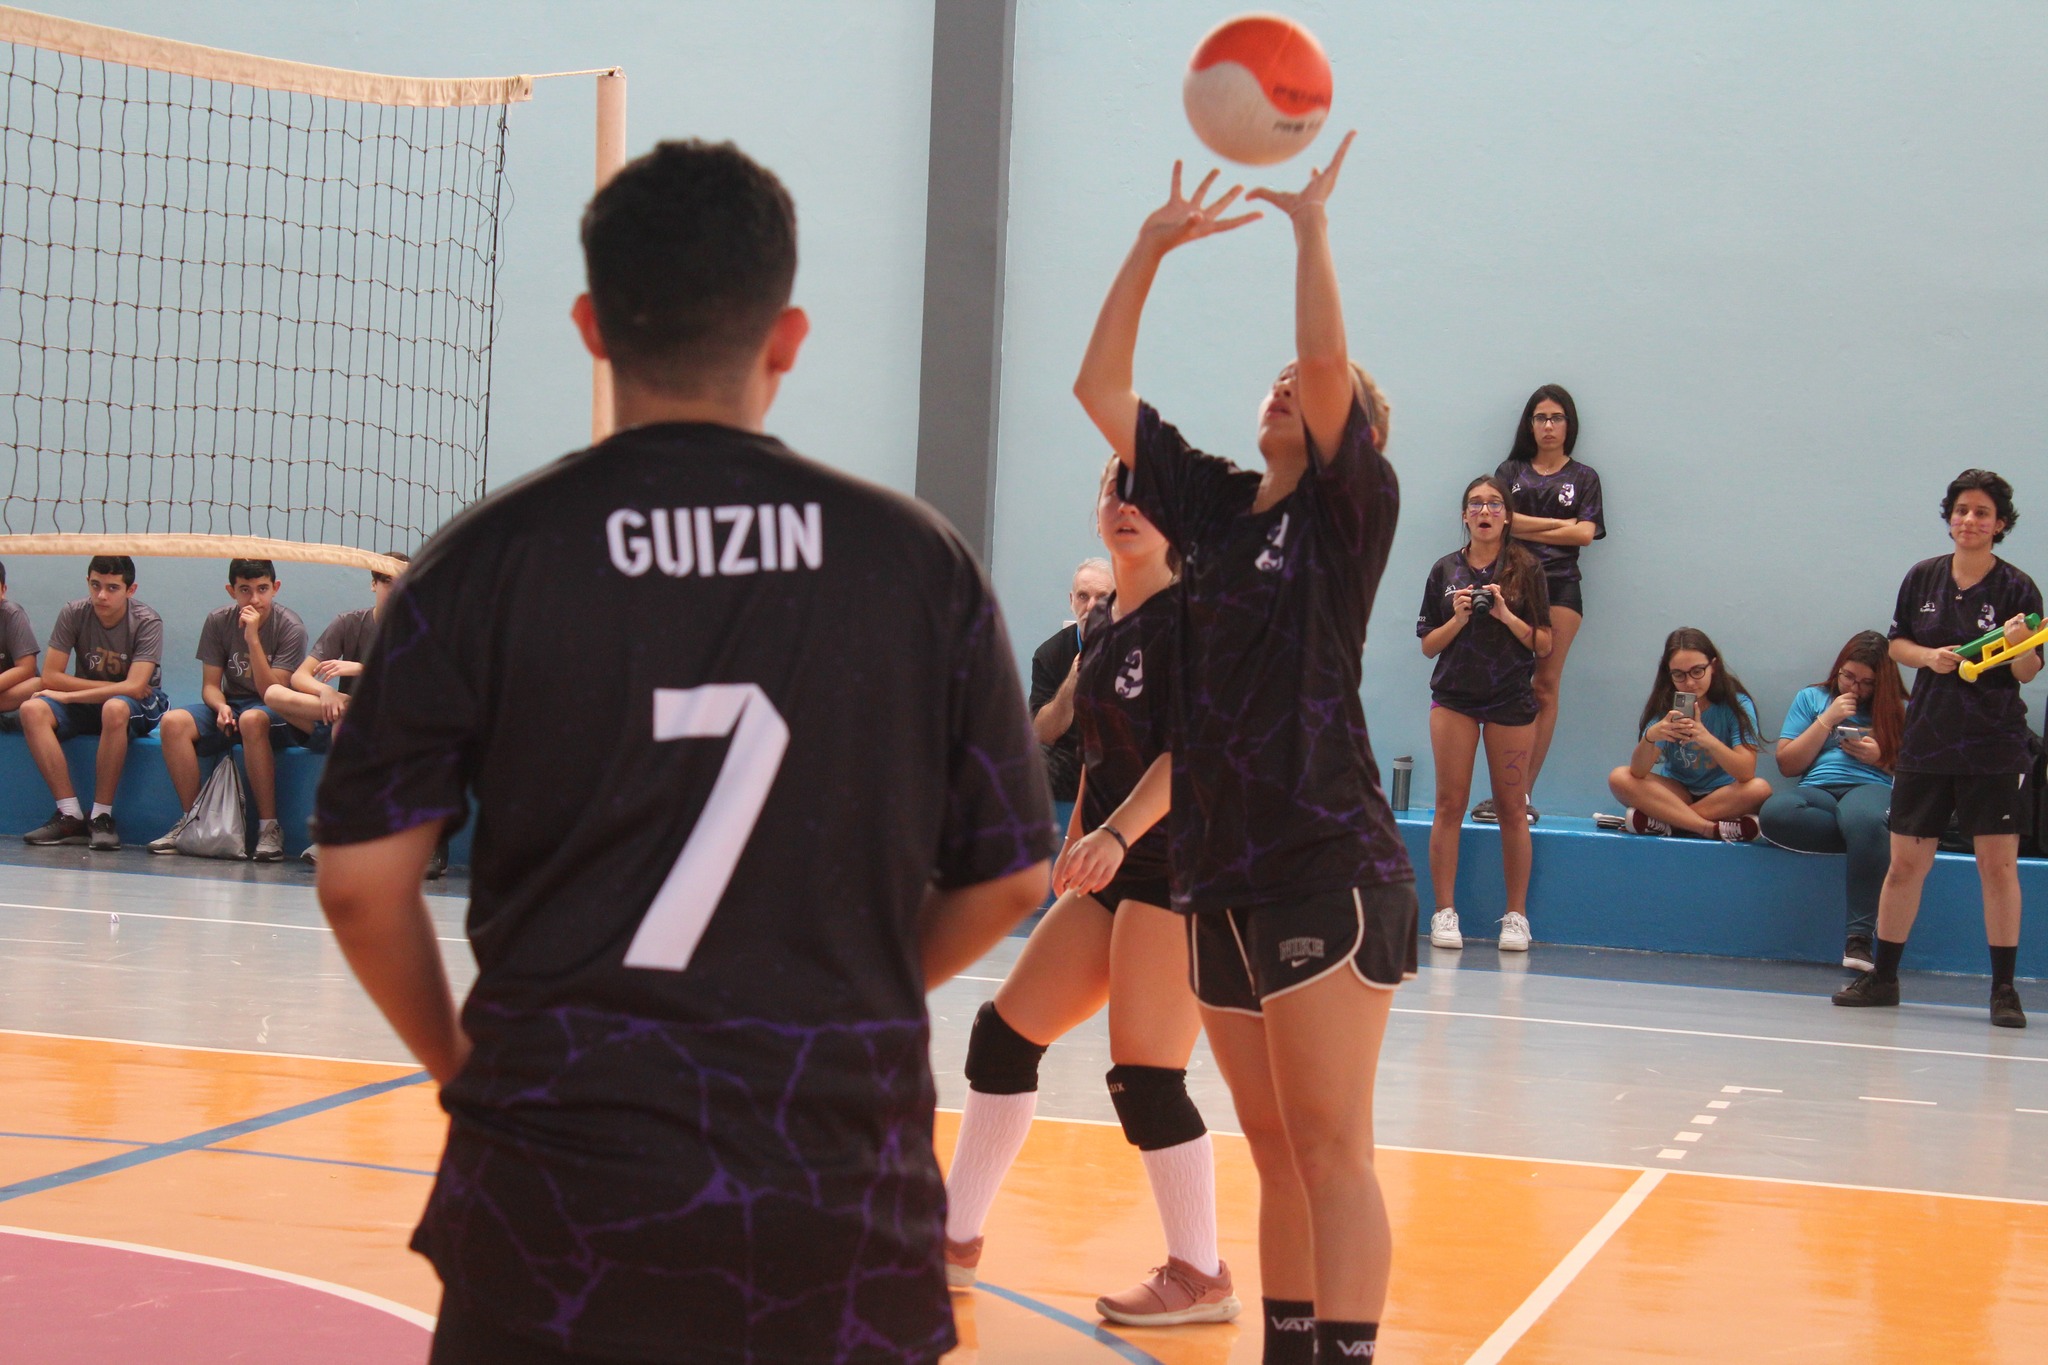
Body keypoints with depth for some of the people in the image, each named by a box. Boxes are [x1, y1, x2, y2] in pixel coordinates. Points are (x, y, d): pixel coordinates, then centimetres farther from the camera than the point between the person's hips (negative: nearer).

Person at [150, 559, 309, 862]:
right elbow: (210, 685, 1)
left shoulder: (290, 627, -11)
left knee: (252, 719, -39)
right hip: (230, 705, 4)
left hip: (278, 716, -4)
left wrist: (253, 639, -26)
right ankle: (191, 820, -14)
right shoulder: (218, 621, 0)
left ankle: (269, 827, -33)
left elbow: (272, 692, -18)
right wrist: (221, 707, -22)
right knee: (174, 722, -24)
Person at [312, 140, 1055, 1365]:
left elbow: (361, 877, -3)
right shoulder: (919, 560, -1)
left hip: (560, 1180, -1)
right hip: (843, 1194, 1)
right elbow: (1009, 875, 5)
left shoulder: (490, 559, -4)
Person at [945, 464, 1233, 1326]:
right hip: (1113, 874, 9)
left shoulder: (1190, 614, -11)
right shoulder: (1101, 626, 14)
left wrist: (1117, 832, -33)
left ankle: (1200, 1278, 5)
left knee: (1144, 1074, -10)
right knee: (1005, 1029, 7)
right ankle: (955, 1240, 18)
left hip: (1182, 871, -8)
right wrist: (1071, 849, 20)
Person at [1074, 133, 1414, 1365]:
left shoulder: (1351, 510, -3)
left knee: (1331, 1144, -8)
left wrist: (1311, 224, -9)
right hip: (1221, 871, 6)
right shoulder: (1213, 506, 12)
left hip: (1329, 868, -6)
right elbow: (1102, 388, 11)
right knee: (1275, 1149, 12)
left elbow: (1329, 360, -18)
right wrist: (1151, 247, 8)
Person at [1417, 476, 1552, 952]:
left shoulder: (1526, 569, 3)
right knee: (1449, 805, -3)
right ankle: (1445, 912, 1)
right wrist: (1458, 619, -9)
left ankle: (1516, 915, 7)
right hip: (1454, 698, 1)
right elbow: (1428, 645, 8)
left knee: (1511, 808, 1)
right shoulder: (1446, 570, 8)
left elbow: (1544, 645, 1)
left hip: (1512, 701, -1)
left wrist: (1507, 616, -13)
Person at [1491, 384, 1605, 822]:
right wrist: (1559, 524, -3)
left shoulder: (1583, 477, 15)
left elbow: (1585, 534, 0)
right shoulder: (1510, 470, 15)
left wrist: (1526, 529, -2)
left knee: (1546, 687, -4)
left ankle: (1525, 791, -3)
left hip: (1560, 586, 1)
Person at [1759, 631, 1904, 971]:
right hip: (1818, 790, 2)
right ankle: (1876, 839, -25)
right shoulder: (1811, 698, 21)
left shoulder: (1899, 710, 18)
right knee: (1775, 812, -37)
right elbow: (1787, 764, 13)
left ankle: (1859, 935, -39)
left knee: (1863, 819, -43)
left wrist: (1881, 758, -3)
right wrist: (1826, 721, 7)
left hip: (1872, 788, -2)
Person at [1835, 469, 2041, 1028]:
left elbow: (2029, 672, -4)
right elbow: (1897, 642, 13)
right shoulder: (1923, 578, 5)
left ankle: (2004, 988, 4)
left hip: (1995, 746, -3)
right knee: (1906, 862, 7)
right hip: (1926, 741, 3)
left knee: (1998, 863, -3)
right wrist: (1929, 656, -7)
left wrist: (2020, 645, -25)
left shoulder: (2017, 588, -4)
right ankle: (1882, 976, 19)